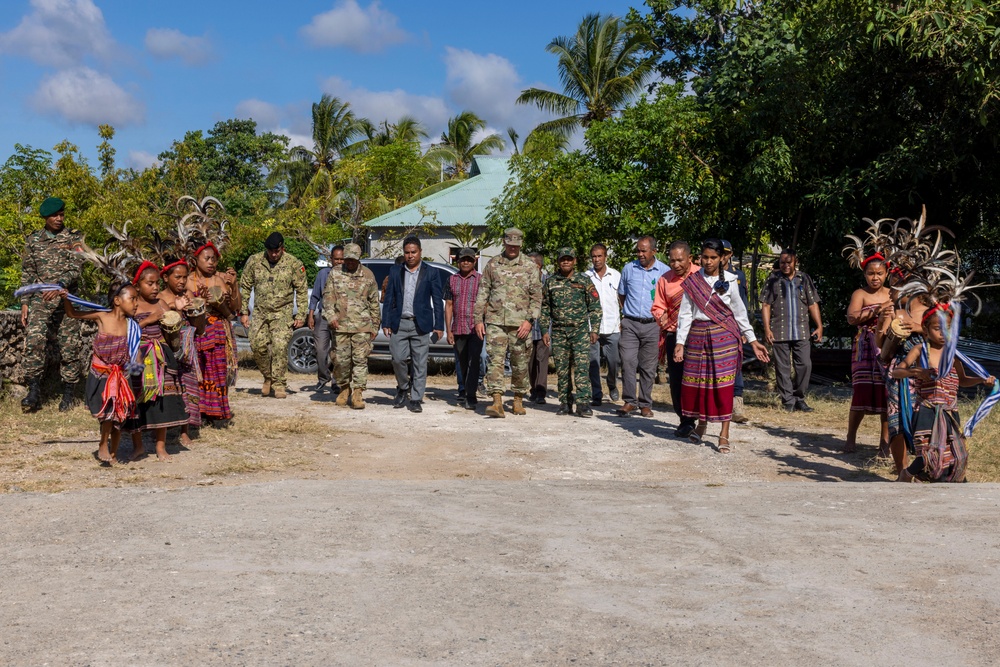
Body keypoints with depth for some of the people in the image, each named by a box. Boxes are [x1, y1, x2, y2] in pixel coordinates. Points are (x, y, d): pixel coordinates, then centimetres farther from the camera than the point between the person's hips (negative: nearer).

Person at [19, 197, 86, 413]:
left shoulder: (74, 238, 4)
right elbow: (27, 274, 11)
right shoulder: (33, 240, 10)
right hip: (40, 300, 1)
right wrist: (25, 302, 4)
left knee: (69, 347, 1)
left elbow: (76, 268, -7)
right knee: (34, 341, -17)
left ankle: (68, 394, 11)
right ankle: (34, 391, -15)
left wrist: (59, 285, -25)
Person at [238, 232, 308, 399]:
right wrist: (243, 313, 5)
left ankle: (279, 384, -2)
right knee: (257, 345, -3)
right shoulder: (254, 261, 1)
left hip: (283, 313, -3)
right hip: (260, 312, 3)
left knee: (280, 347, -12)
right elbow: (245, 287, 9)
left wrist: (300, 316, -3)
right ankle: (268, 377, 19)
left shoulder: (294, 263, -4)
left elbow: (301, 291, 1)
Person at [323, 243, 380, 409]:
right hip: (340, 325, 1)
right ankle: (344, 388, 23)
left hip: (362, 326, -1)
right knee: (341, 360, 5)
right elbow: (328, 296, 4)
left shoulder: (368, 275, 6)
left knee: (360, 359, -5)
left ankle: (357, 393, -2)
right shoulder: (335, 274, 7)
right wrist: (331, 315, -11)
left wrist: (375, 326, 8)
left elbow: (374, 302, 10)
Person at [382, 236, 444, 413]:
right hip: (399, 323, 2)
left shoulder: (431, 272, 5)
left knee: (420, 363, -1)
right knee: (398, 359, -3)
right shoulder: (395, 272, 10)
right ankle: (402, 388, 23)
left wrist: (439, 326, -3)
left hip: (421, 325, -1)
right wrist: (386, 323, 3)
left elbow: (437, 301, 3)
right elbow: (389, 299, 10)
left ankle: (416, 400, 7)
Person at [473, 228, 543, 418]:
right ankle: (497, 402, -13)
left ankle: (518, 400, 22)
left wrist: (530, 320, -9)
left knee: (520, 363, 6)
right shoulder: (492, 264, 10)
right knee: (495, 360, -10)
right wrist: (479, 319, 5)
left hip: (519, 324, 0)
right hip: (495, 322, 1)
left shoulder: (530, 267, 6)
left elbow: (536, 297, 3)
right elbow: (482, 293, 12)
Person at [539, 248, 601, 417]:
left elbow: (595, 306, 5)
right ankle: (565, 403, 13)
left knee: (582, 367, -11)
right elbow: (544, 308, 13)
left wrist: (594, 329, -2)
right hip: (558, 332, 2)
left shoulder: (584, 281, 4)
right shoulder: (550, 282, 9)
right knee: (562, 369, 4)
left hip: (580, 330, -2)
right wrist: (544, 330, 6)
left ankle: (583, 403, -12)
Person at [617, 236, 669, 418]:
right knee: (628, 363, -8)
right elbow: (621, 294, 19)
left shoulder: (664, 271, 1)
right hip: (630, 324, 1)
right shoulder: (628, 269, 7)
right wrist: (628, 313, 11)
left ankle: (645, 404, 15)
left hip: (652, 325, -1)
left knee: (648, 367, 5)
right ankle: (630, 401, 1)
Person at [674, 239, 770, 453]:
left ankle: (724, 434, 3)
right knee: (696, 382, 6)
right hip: (697, 337, 2)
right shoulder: (692, 282, 4)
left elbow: (740, 313, 7)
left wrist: (753, 341, 5)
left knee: (723, 384, -3)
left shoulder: (729, 281, 3)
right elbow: (685, 313, 2)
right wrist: (680, 342, -6)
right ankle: (701, 423, 29)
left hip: (724, 337, -1)